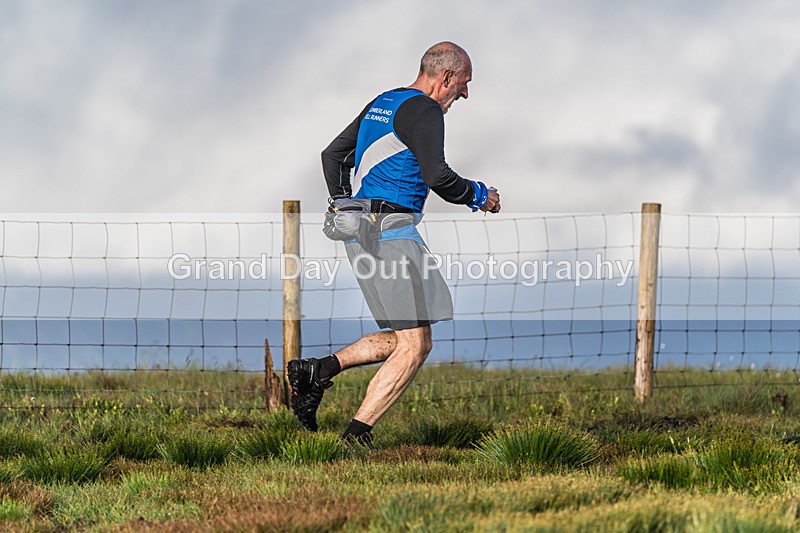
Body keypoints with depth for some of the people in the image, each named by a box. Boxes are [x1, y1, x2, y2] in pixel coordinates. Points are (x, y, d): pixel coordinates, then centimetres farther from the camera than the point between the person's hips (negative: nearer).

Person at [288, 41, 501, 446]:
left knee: (400, 338, 14)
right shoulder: (422, 110, -10)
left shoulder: (382, 104, 19)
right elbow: (437, 177, -20)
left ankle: (317, 371, 4)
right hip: (390, 233, -10)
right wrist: (479, 196, -3)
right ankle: (357, 435, -12)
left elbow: (333, 155, 25)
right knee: (415, 346, -8)